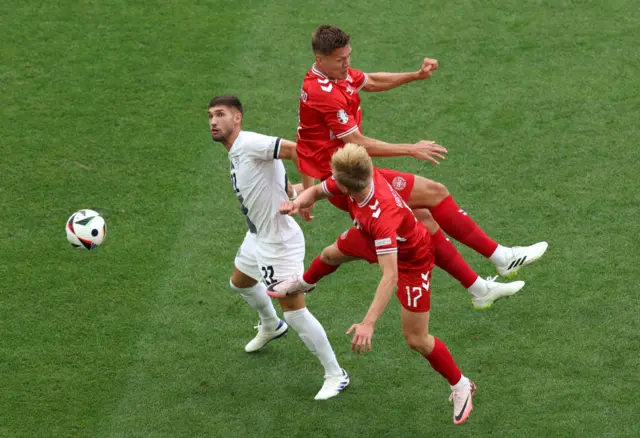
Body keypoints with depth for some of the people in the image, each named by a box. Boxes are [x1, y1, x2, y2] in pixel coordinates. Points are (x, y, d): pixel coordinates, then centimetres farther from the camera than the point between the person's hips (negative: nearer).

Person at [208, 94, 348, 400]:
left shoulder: (248, 143, -22)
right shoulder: (236, 153, 7)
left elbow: (296, 150, -33)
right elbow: (286, 188, 12)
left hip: (279, 243, -11)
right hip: (257, 237, 11)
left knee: (295, 312, -8)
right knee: (240, 282, 33)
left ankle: (335, 375, 5)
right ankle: (271, 326, 60)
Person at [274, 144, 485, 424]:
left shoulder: (381, 215, -48)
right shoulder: (361, 176, -27)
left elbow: (390, 277, -48)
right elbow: (317, 191, -8)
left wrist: (368, 324, -51)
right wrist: (298, 202, -31)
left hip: (411, 259, -8)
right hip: (378, 241, 8)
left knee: (416, 339, -2)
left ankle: (460, 386, 22)